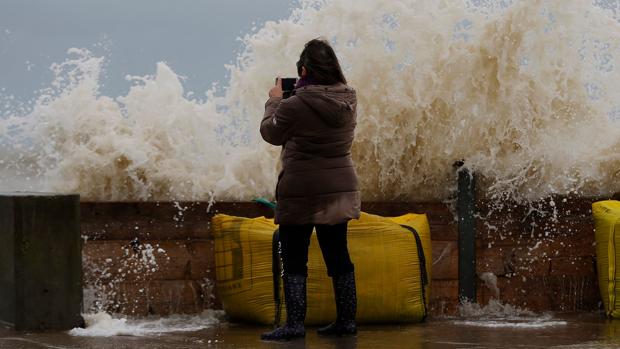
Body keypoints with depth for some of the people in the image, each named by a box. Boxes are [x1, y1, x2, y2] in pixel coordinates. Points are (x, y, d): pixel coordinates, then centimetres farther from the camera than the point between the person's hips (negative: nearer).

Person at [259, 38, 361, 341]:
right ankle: (346, 320, 17)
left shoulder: (293, 106, -20)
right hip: (340, 189, 6)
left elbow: (270, 133, -2)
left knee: (294, 260, 2)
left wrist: (274, 101, 13)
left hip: (300, 193, -6)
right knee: (338, 256, 13)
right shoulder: (348, 100, -2)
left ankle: (294, 324, -1)